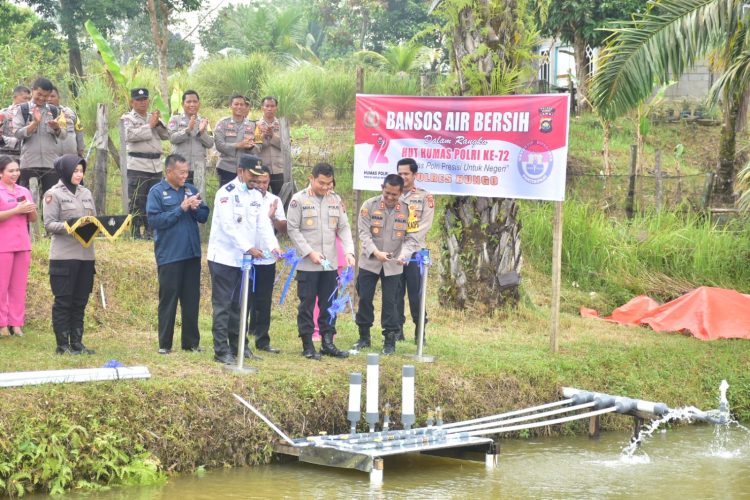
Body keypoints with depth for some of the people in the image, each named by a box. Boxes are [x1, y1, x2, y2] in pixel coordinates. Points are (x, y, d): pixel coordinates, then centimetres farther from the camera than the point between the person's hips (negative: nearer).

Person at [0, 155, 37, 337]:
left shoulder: (24, 192, 15)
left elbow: (33, 219, 17)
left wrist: (32, 210, -4)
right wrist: (17, 210, -19)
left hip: (23, 244, 5)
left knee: (19, 286, 4)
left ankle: (16, 323, 8)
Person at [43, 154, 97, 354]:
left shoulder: (86, 193, 15)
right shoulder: (54, 194, -3)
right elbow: (49, 224, -9)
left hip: (86, 254, 6)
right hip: (64, 255, -6)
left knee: (80, 302, 9)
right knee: (63, 301, -1)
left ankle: (77, 343, 16)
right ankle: (62, 344, 4)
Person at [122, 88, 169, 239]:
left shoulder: (153, 117, 18)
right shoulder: (127, 118, 3)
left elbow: (166, 135, 11)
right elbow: (130, 135, -15)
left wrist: (158, 123, -6)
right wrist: (150, 125, -10)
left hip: (156, 165, 5)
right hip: (137, 165, -5)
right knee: (137, 201, -7)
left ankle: (150, 231, 13)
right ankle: (136, 233, -5)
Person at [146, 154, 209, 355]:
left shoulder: (190, 189, 9)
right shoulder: (157, 192, -4)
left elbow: (204, 217, 11)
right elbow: (154, 220, -14)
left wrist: (195, 208, -11)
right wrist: (181, 209, -17)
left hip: (192, 254, 5)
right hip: (169, 256, -5)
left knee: (192, 300, 8)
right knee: (168, 300, 1)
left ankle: (191, 342, 16)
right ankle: (164, 344, 8)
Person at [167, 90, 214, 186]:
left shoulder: (203, 122, 12)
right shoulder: (175, 120, 5)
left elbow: (210, 144, 5)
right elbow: (172, 138, -10)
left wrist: (202, 132, -13)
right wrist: (188, 129, -23)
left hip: (199, 168, 3)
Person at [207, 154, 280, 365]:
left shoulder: (256, 195, 11)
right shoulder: (226, 193, -11)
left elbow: (263, 223, 3)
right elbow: (229, 225, -20)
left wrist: (273, 246, -14)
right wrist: (248, 247, -27)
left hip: (245, 259, 7)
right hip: (224, 258, -6)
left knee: (240, 306, 12)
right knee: (223, 305, -4)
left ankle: (239, 346, 20)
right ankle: (221, 350, -3)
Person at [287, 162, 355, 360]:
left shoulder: (336, 200, 7)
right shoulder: (299, 200, -4)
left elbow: (344, 227, 9)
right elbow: (292, 229, -6)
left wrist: (349, 251, -6)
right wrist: (310, 253, -12)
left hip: (330, 263, 4)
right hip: (307, 264, -4)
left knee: (328, 305, 8)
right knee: (307, 305, 1)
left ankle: (328, 343, 15)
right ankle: (308, 346, 6)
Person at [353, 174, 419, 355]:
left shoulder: (407, 210, -4)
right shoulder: (370, 205, -6)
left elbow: (410, 237, -3)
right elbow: (364, 233, -10)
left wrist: (404, 255, -23)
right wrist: (376, 252, -25)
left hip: (393, 265, 0)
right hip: (369, 262, 1)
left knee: (390, 302, 2)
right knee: (365, 299, 7)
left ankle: (390, 339, 11)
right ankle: (364, 336, 21)